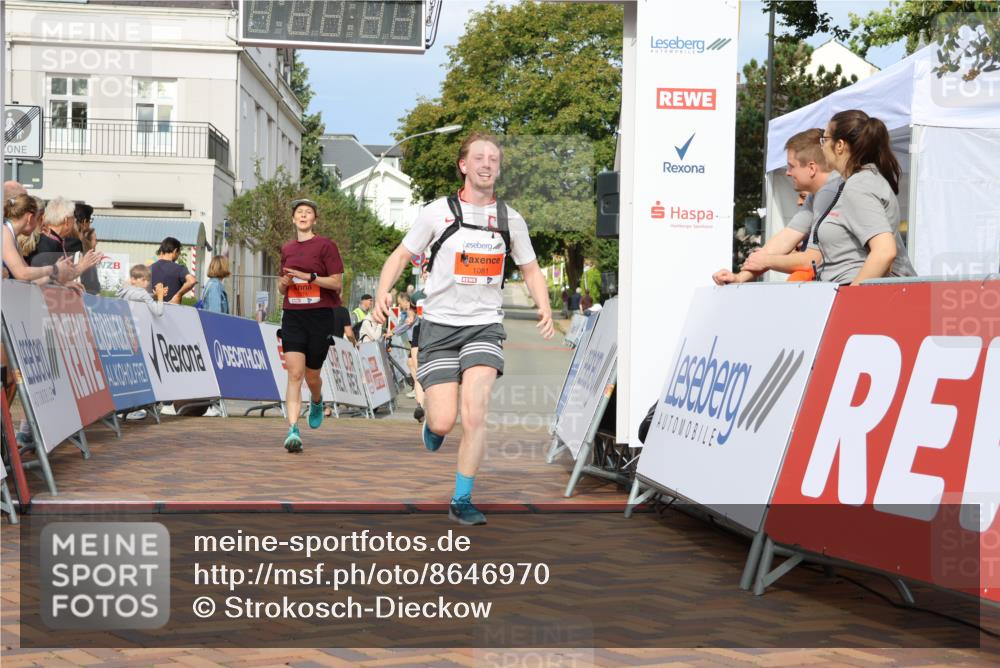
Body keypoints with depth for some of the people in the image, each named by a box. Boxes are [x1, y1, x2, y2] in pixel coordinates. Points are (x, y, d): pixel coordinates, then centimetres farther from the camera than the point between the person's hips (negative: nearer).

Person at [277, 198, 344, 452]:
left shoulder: (325, 245, -2)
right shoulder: (287, 249, 14)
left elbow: (337, 283, -6)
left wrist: (309, 276, -17)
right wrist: (283, 282, 0)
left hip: (320, 316, -3)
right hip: (292, 317, 3)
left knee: (312, 375, 9)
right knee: (294, 374, -11)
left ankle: (317, 402, 44)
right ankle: (293, 430, -17)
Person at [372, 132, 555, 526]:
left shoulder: (510, 220, 5)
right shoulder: (438, 212, -2)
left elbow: (531, 270, 17)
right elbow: (401, 256, 5)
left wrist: (544, 307, -1)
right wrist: (382, 293, -13)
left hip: (484, 326, 1)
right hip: (439, 325, -1)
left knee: (474, 414, -17)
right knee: (444, 422, -9)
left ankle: (462, 501, -1)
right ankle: (432, 421, 32)